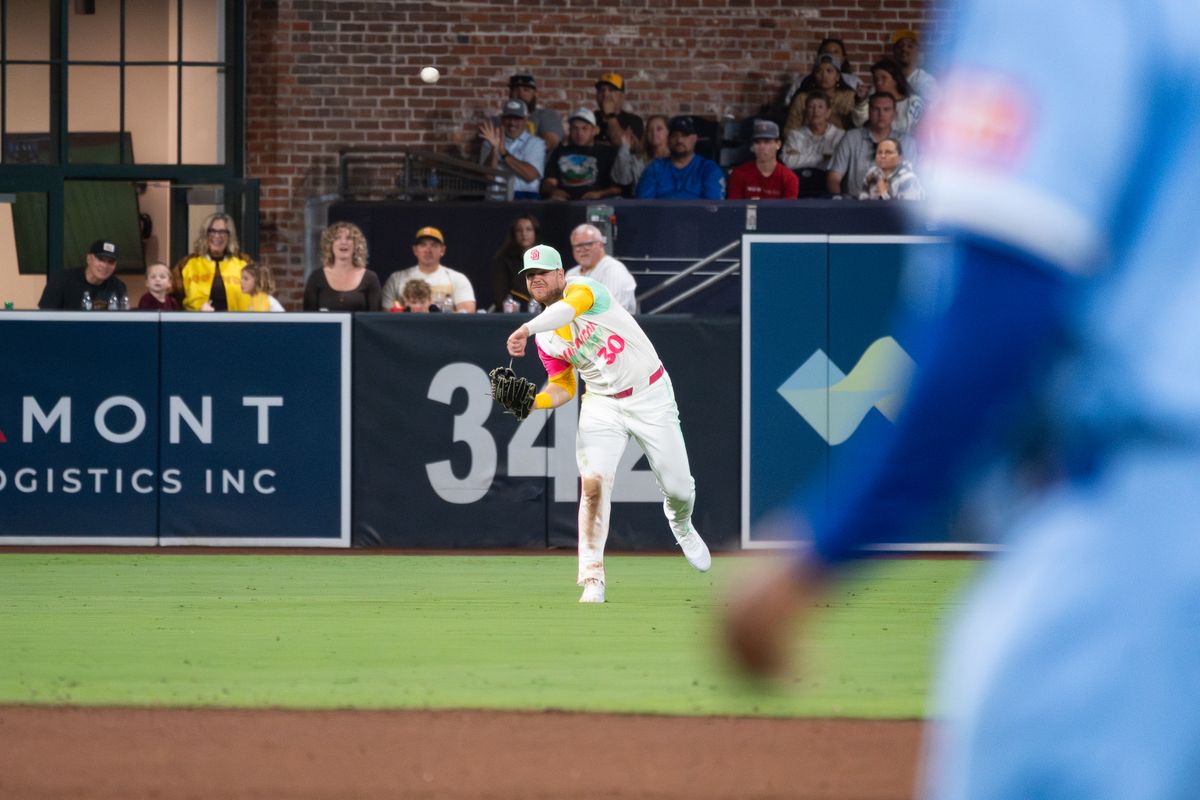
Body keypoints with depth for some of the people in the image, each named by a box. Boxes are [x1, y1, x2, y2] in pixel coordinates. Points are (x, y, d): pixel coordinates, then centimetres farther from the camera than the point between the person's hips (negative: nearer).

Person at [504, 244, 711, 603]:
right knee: (593, 482, -20)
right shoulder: (545, 338, 1)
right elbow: (563, 387, 9)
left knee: (678, 488, 5)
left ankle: (681, 525, 43)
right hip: (603, 405, 3)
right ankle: (592, 579, -19)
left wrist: (526, 329, -60)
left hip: (651, 397, -3)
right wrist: (534, 401, -14)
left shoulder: (584, 289, -17)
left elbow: (570, 306, -42)